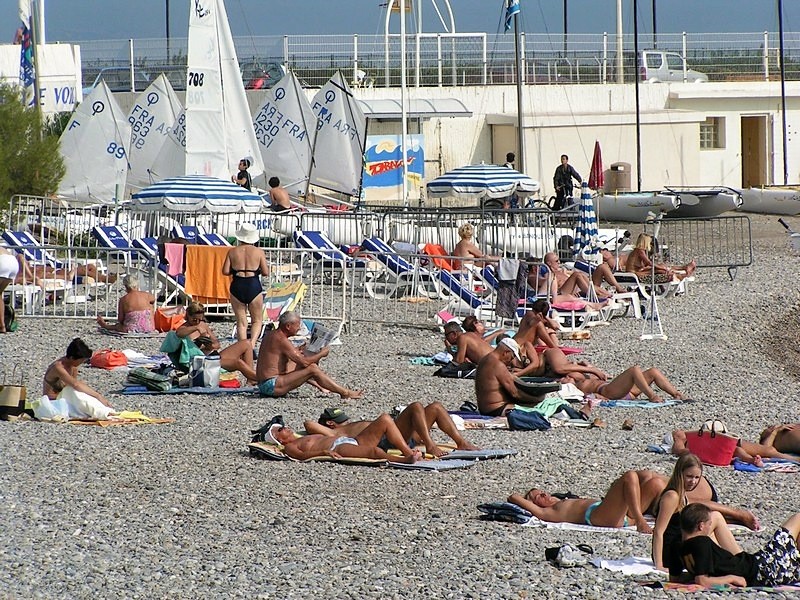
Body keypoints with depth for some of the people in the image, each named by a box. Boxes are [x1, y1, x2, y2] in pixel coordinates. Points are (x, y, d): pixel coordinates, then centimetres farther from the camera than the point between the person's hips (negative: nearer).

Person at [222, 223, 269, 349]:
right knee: (257, 320, 10)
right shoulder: (259, 252, -2)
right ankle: (252, 342, -14)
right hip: (254, 286, -1)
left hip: (237, 287, 1)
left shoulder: (232, 251, 2)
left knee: (241, 321, 10)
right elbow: (265, 272, -2)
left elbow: (225, 271, -1)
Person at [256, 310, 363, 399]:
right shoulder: (282, 340, -17)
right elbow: (304, 362, -19)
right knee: (312, 369, -15)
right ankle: (345, 393, -11)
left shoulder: (270, 334, 14)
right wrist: (322, 354, -5)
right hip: (272, 385, -10)